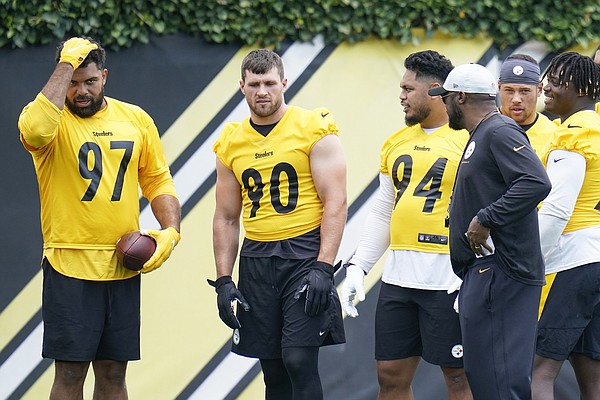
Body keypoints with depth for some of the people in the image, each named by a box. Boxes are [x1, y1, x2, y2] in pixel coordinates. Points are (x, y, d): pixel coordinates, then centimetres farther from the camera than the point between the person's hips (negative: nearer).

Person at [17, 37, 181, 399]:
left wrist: (170, 230, -3)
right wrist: (66, 65, -22)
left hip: (124, 267, 4)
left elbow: (158, 180, 14)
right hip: (69, 266, -4)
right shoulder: (53, 118, -6)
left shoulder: (136, 120, 7)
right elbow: (35, 130, -31)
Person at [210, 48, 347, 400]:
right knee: (273, 369, 6)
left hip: (305, 255, -5)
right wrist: (224, 281, 6)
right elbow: (226, 218, 15)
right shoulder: (231, 143, 10)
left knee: (299, 360, -14)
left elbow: (335, 202, -9)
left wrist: (323, 268, -17)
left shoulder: (315, 129, -5)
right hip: (256, 261, 5)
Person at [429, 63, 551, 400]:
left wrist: (485, 221, -23)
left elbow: (537, 183, -25)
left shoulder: (500, 132, -12)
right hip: (484, 271, 11)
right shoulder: (482, 136, 20)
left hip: (500, 271, -11)